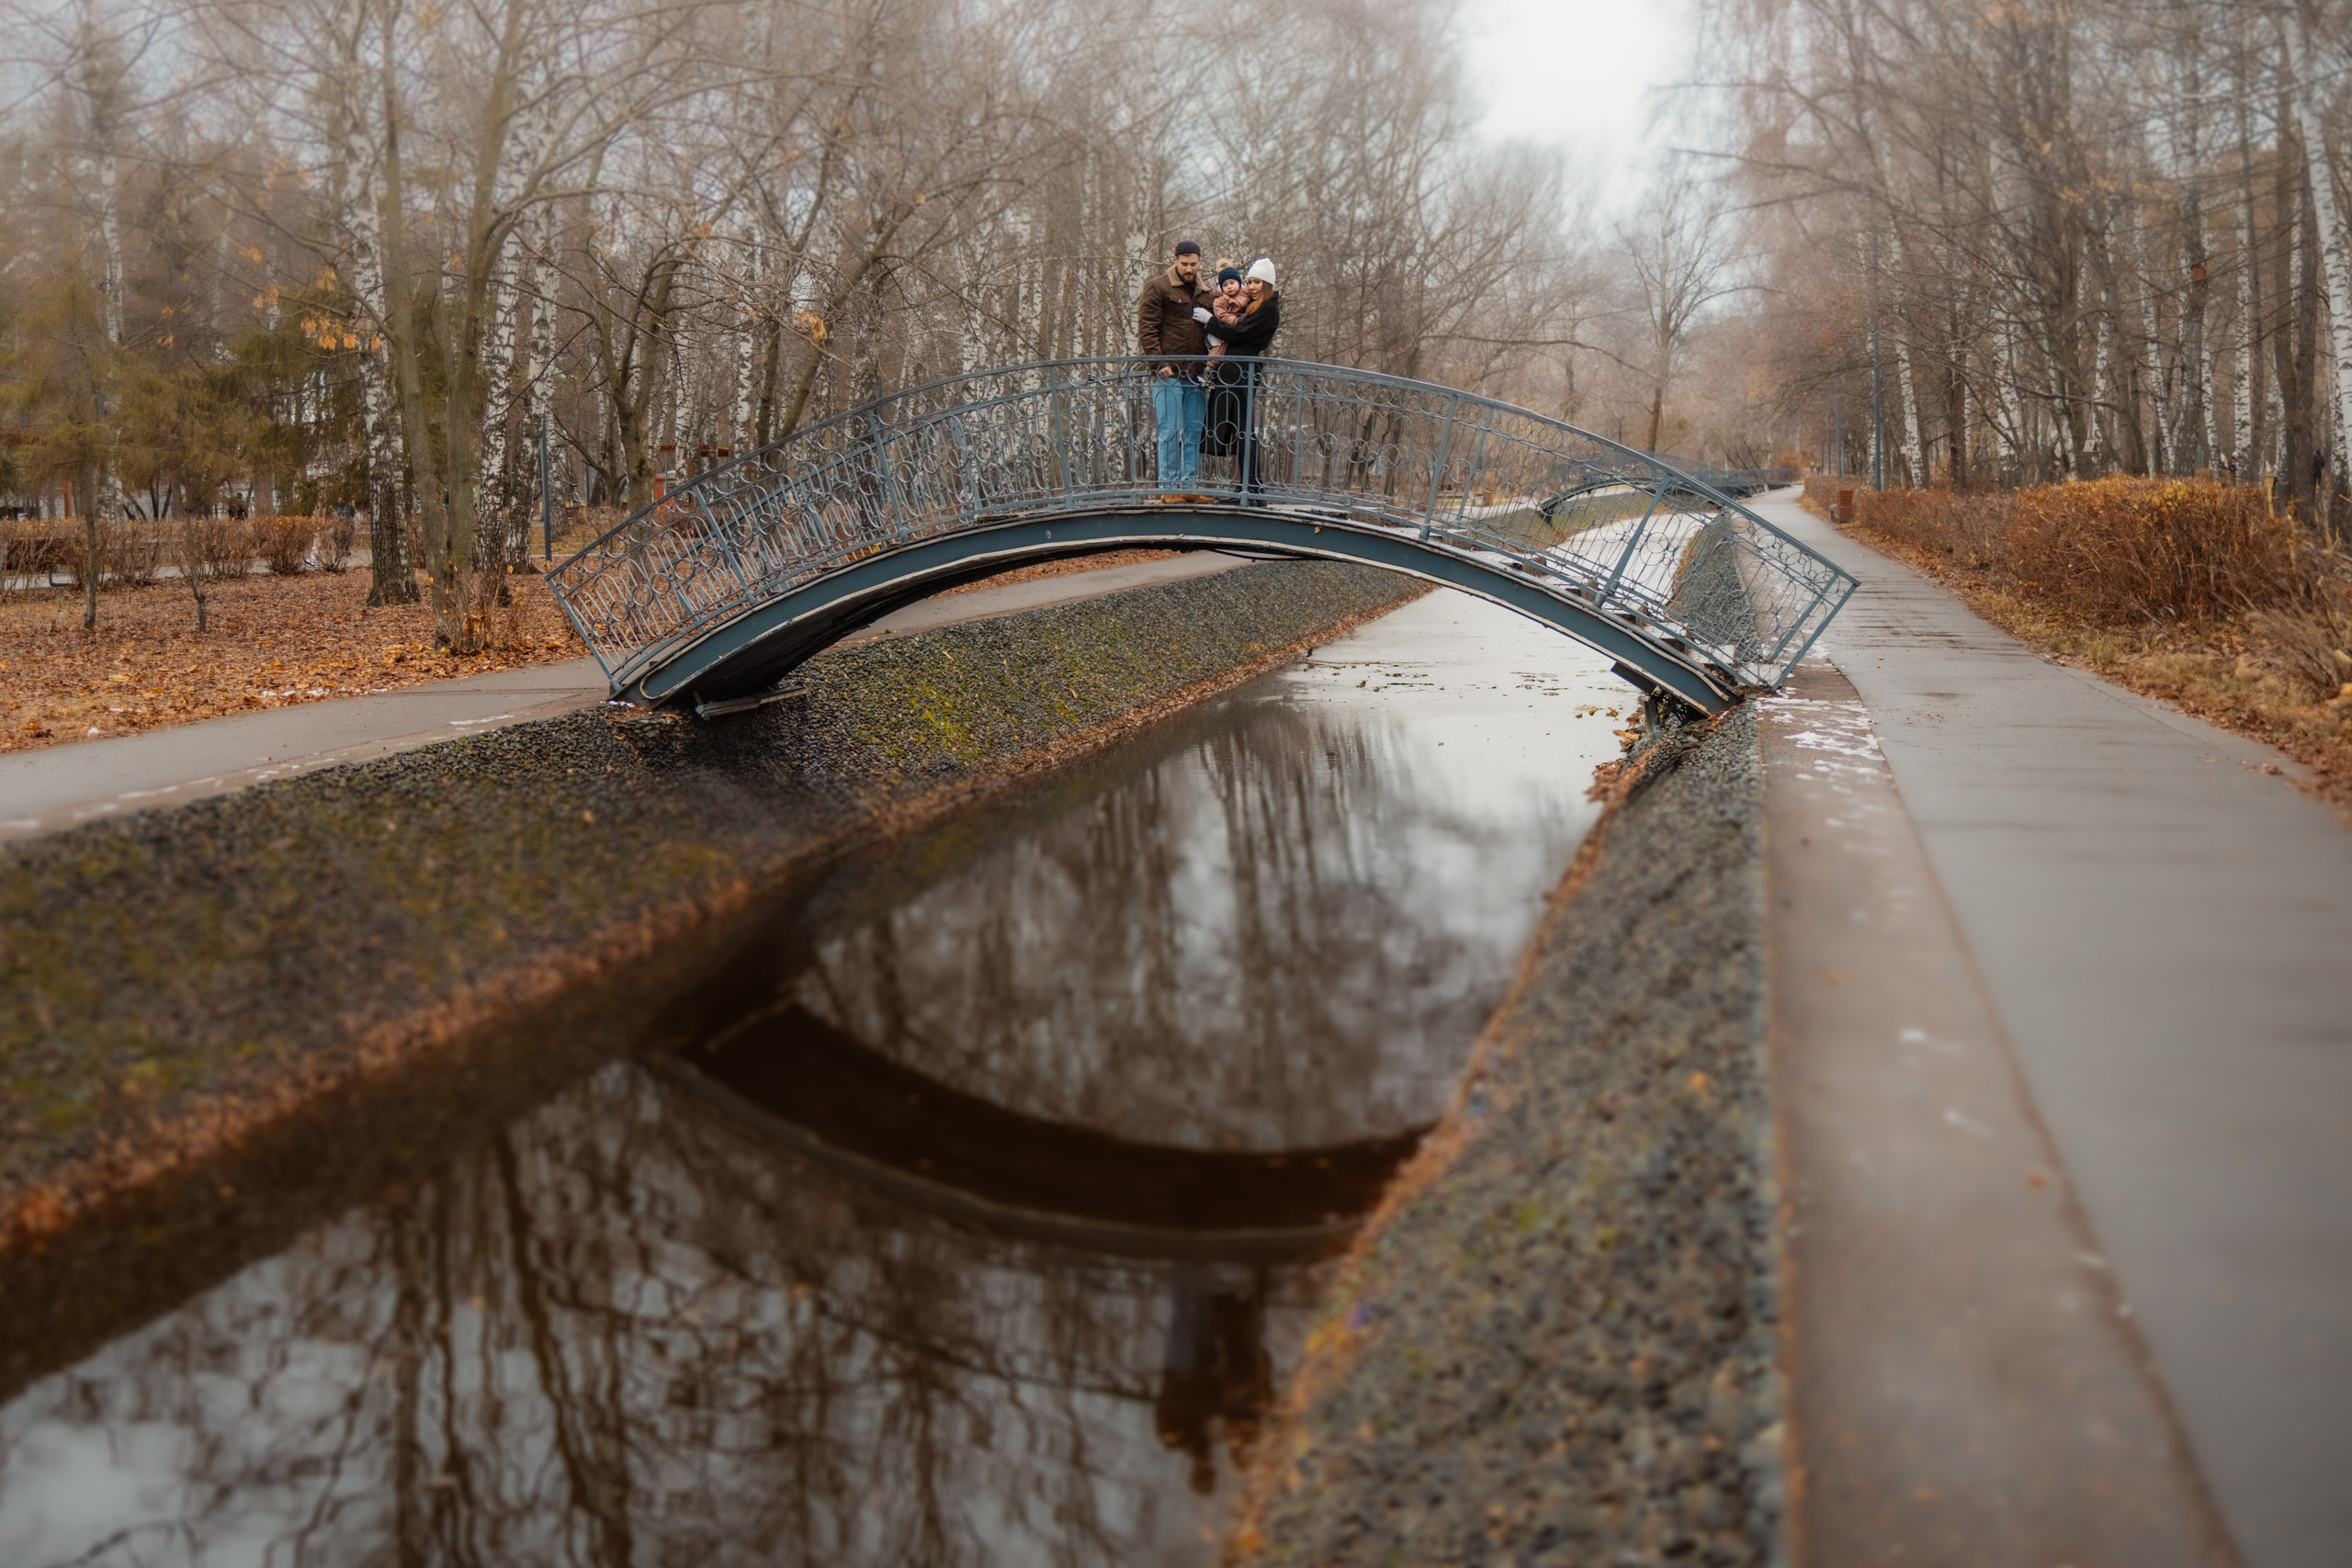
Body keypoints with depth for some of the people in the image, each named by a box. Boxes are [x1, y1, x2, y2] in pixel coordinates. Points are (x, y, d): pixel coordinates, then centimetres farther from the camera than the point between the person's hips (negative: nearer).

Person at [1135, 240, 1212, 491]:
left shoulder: (1204, 293, 19)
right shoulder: (1158, 288, 0)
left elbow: (1211, 332, 32)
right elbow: (1146, 329, -6)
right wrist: (1158, 364, -14)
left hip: (1196, 375, 6)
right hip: (1168, 374, -6)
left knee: (1194, 433, 4)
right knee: (1170, 431, -7)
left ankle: (1187, 485, 9)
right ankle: (1168, 486, -2)